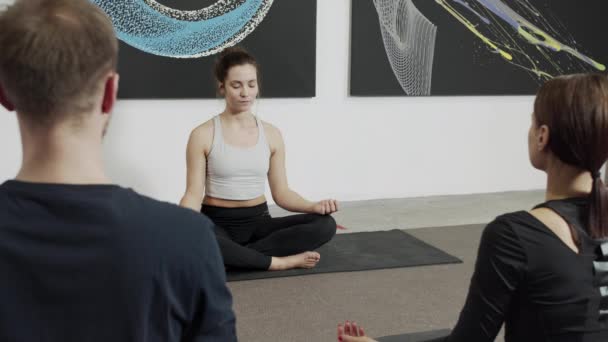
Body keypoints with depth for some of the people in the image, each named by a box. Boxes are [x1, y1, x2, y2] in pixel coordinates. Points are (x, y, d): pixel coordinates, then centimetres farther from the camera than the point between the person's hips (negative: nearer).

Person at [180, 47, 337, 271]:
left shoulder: (271, 134, 5)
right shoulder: (203, 135, -5)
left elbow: (281, 192, 6)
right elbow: (194, 194, -8)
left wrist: (313, 206, -13)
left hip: (257, 221, 4)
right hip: (217, 222, -4)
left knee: (325, 224, -20)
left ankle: (235, 256, -22)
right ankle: (279, 262, -24)